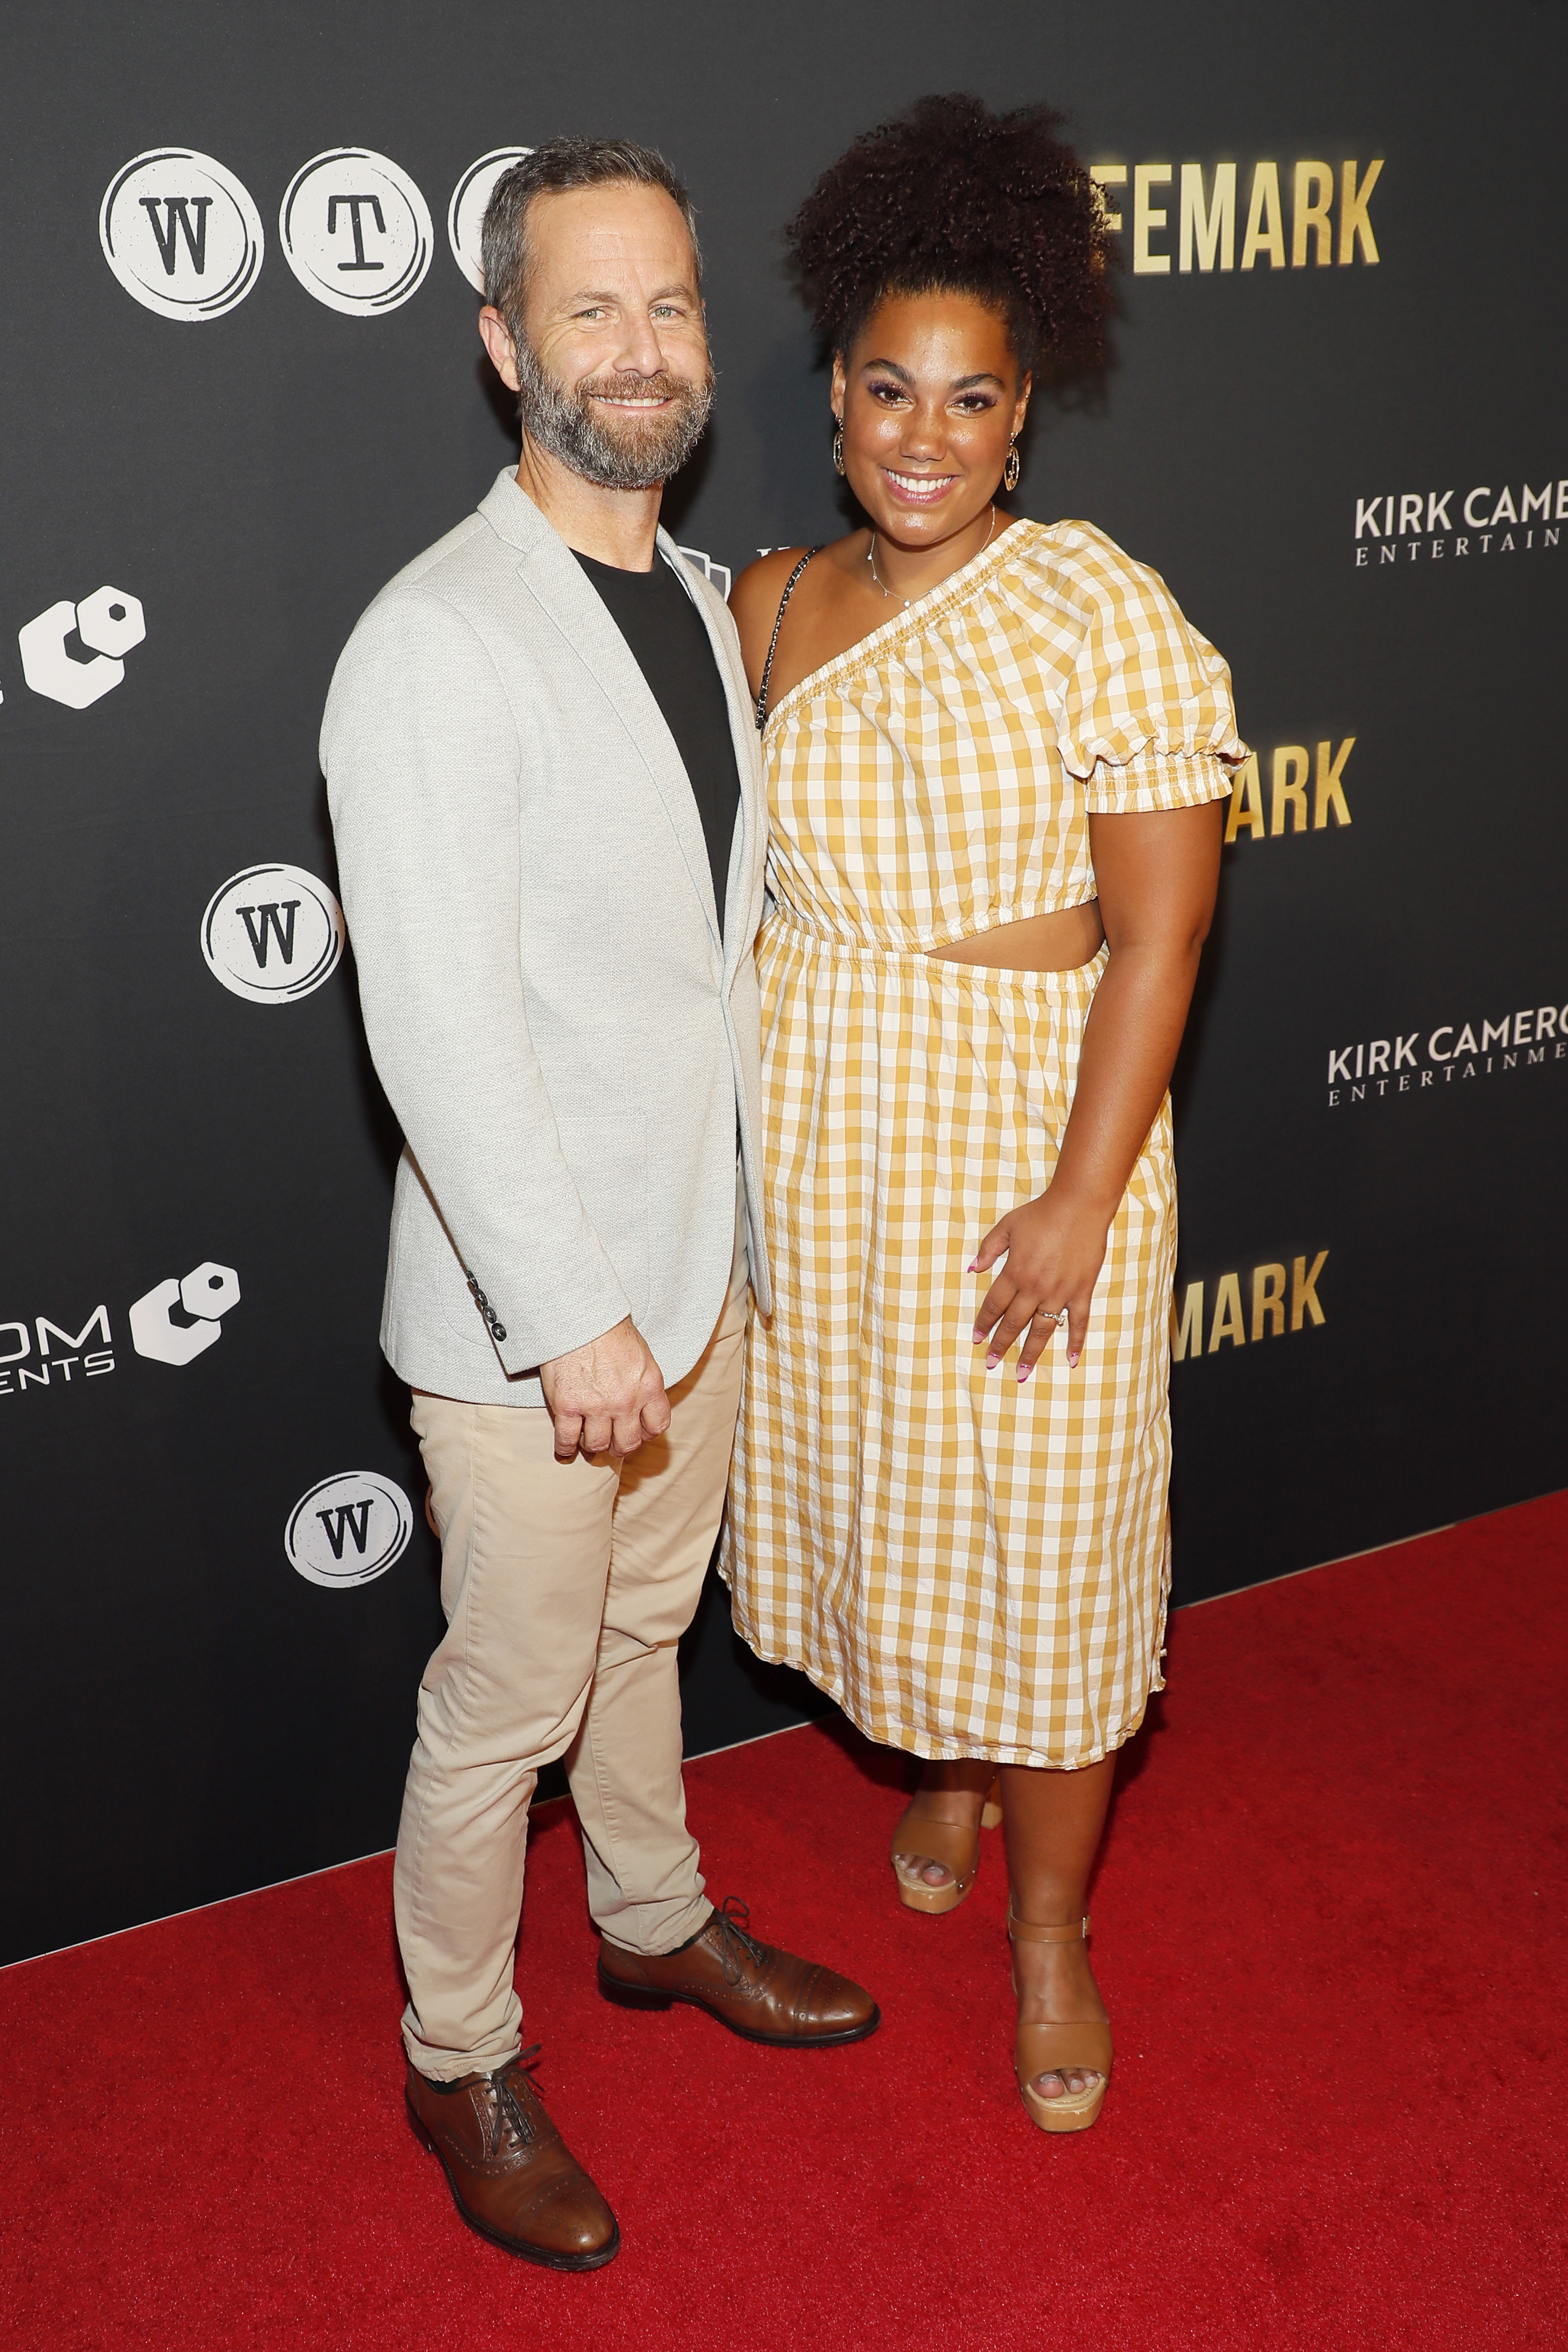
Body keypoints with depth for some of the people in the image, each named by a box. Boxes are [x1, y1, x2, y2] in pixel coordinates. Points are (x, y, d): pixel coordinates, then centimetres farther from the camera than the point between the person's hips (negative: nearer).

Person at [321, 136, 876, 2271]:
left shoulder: (700, 606, 7)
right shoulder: (437, 646, -20)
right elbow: (437, 1029, -24)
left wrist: (728, 1239, 16)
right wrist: (574, 1319, -23)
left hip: (702, 1257, 8)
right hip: (530, 1311, -7)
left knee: (648, 1623, 25)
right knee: (508, 1707, 8)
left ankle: (657, 1921, 47)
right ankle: (462, 2058, 31)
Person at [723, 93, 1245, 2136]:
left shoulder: (1109, 619, -12)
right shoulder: (767, 610, 4)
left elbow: (1159, 933, -13)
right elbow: (739, 887, 10)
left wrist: (1080, 1198, -18)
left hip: (1026, 1140, -4)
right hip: (809, 1149, 5)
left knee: (1038, 1538, 6)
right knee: (872, 1501, 19)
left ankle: (1049, 1925, 28)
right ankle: (941, 1768, 48)